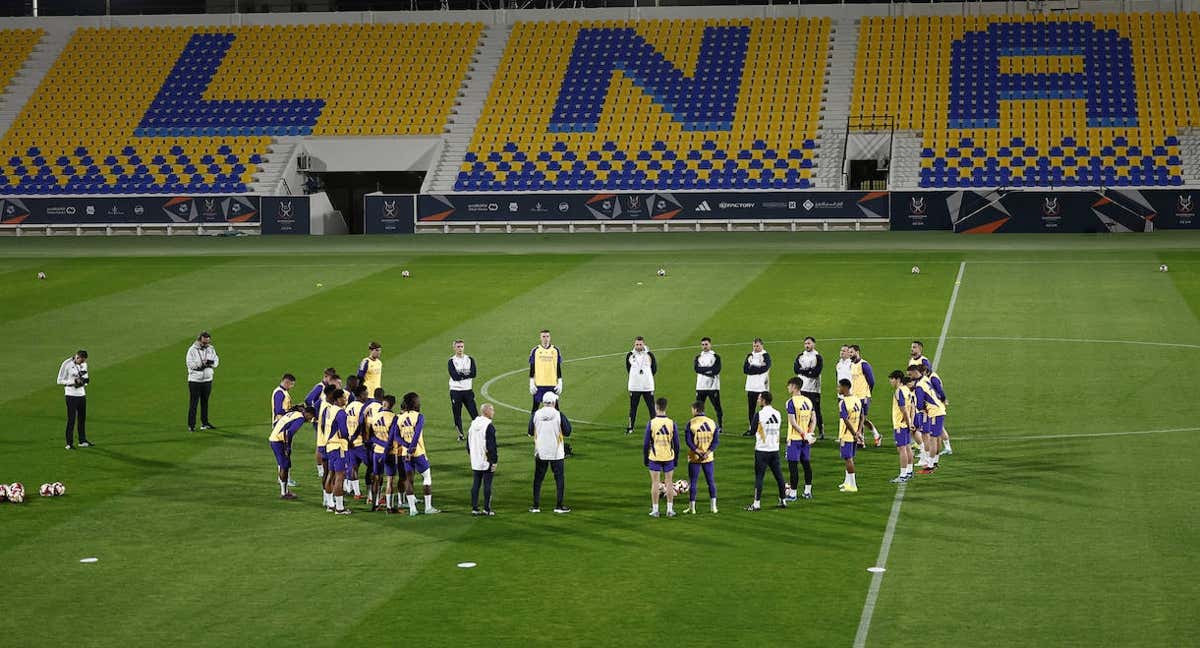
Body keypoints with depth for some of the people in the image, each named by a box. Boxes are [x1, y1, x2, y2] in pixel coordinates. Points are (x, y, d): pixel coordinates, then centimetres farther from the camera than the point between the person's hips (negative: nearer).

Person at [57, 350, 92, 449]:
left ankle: (82, 441, 25)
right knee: (71, 419, -7)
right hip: (71, 395, -7)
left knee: (82, 418, 14)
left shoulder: (84, 364, 8)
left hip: (82, 394, 7)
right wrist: (74, 382, -20)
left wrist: (84, 381, -4)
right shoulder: (67, 365, -13)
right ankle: (69, 443, -3)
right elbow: (60, 381, -11)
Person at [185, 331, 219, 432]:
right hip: (195, 380, -5)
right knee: (193, 403, -4)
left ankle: (205, 423, 25)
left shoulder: (211, 349, 7)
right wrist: (200, 364, -26)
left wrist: (210, 362, -18)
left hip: (207, 379, 5)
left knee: (205, 402, 15)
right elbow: (190, 364, -15)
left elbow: (216, 361, 3)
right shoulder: (192, 350, -8)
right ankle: (191, 425, -1)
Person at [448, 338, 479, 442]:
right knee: (457, 414, 3)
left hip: (468, 391, 1)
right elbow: (454, 376, -14)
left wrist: (460, 375, -13)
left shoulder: (470, 360, 7)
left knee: (474, 413, -3)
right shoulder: (451, 361, -1)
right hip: (455, 391, -1)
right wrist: (466, 374, -9)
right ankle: (460, 435, 13)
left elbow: (473, 374, -8)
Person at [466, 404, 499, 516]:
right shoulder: (489, 426, -15)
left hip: (475, 462, 7)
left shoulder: (473, 424, 9)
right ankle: (487, 509, 1)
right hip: (487, 461, -7)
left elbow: (468, 443, 17)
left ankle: (474, 508, 10)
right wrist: (494, 460, -12)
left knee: (475, 484, 9)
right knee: (487, 485, -1)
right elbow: (491, 446, -17)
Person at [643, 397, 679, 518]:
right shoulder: (671, 423, -4)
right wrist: (676, 458, 12)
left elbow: (646, 443, -5)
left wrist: (645, 458, 7)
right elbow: (676, 443, 1)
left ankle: (655, 510, 7)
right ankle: (670, 510, 13)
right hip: (669, 457, 1)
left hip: (654, 458, -1)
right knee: (669, 483, 9)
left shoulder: (651, 423, -8)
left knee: (655, 483, 4)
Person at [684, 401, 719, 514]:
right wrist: (707, 453, -10)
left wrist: (698, 452, -13)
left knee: (692, 483, 4)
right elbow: (716, 440, -3)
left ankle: (692, 508, 6)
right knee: (711, 481, 12)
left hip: (694, 458, -3)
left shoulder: (690, 424, -8)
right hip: (709, 458, 3)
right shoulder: (713, 423, 2)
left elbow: (688, 441, -13)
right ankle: (713, 506, 11)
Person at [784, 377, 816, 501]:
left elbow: (793, 422, -19)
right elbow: (814, 419, 8)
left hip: (795, 438, -7)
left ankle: (792, 493, -2)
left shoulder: (791, 402, -13)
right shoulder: (808, 401, 8)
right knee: (806, 463, 15)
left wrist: (804, 434, -15)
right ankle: (808, 492, 20)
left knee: (793, 465, -3)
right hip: (806, 440, 7)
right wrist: (809, 433, 2)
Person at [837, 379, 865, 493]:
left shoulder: (843, 403, -19)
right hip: (854, 436, 8)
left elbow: (846, 421, -23)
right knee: (850, 458, 18)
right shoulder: (857, 400, 6)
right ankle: (848, 482, 28)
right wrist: (859, 432, 2)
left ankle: (852, 485, 1)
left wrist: (855, 434, -18)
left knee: (848, 459, -1)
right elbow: (861, 418, 7)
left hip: (846, 435, -8)